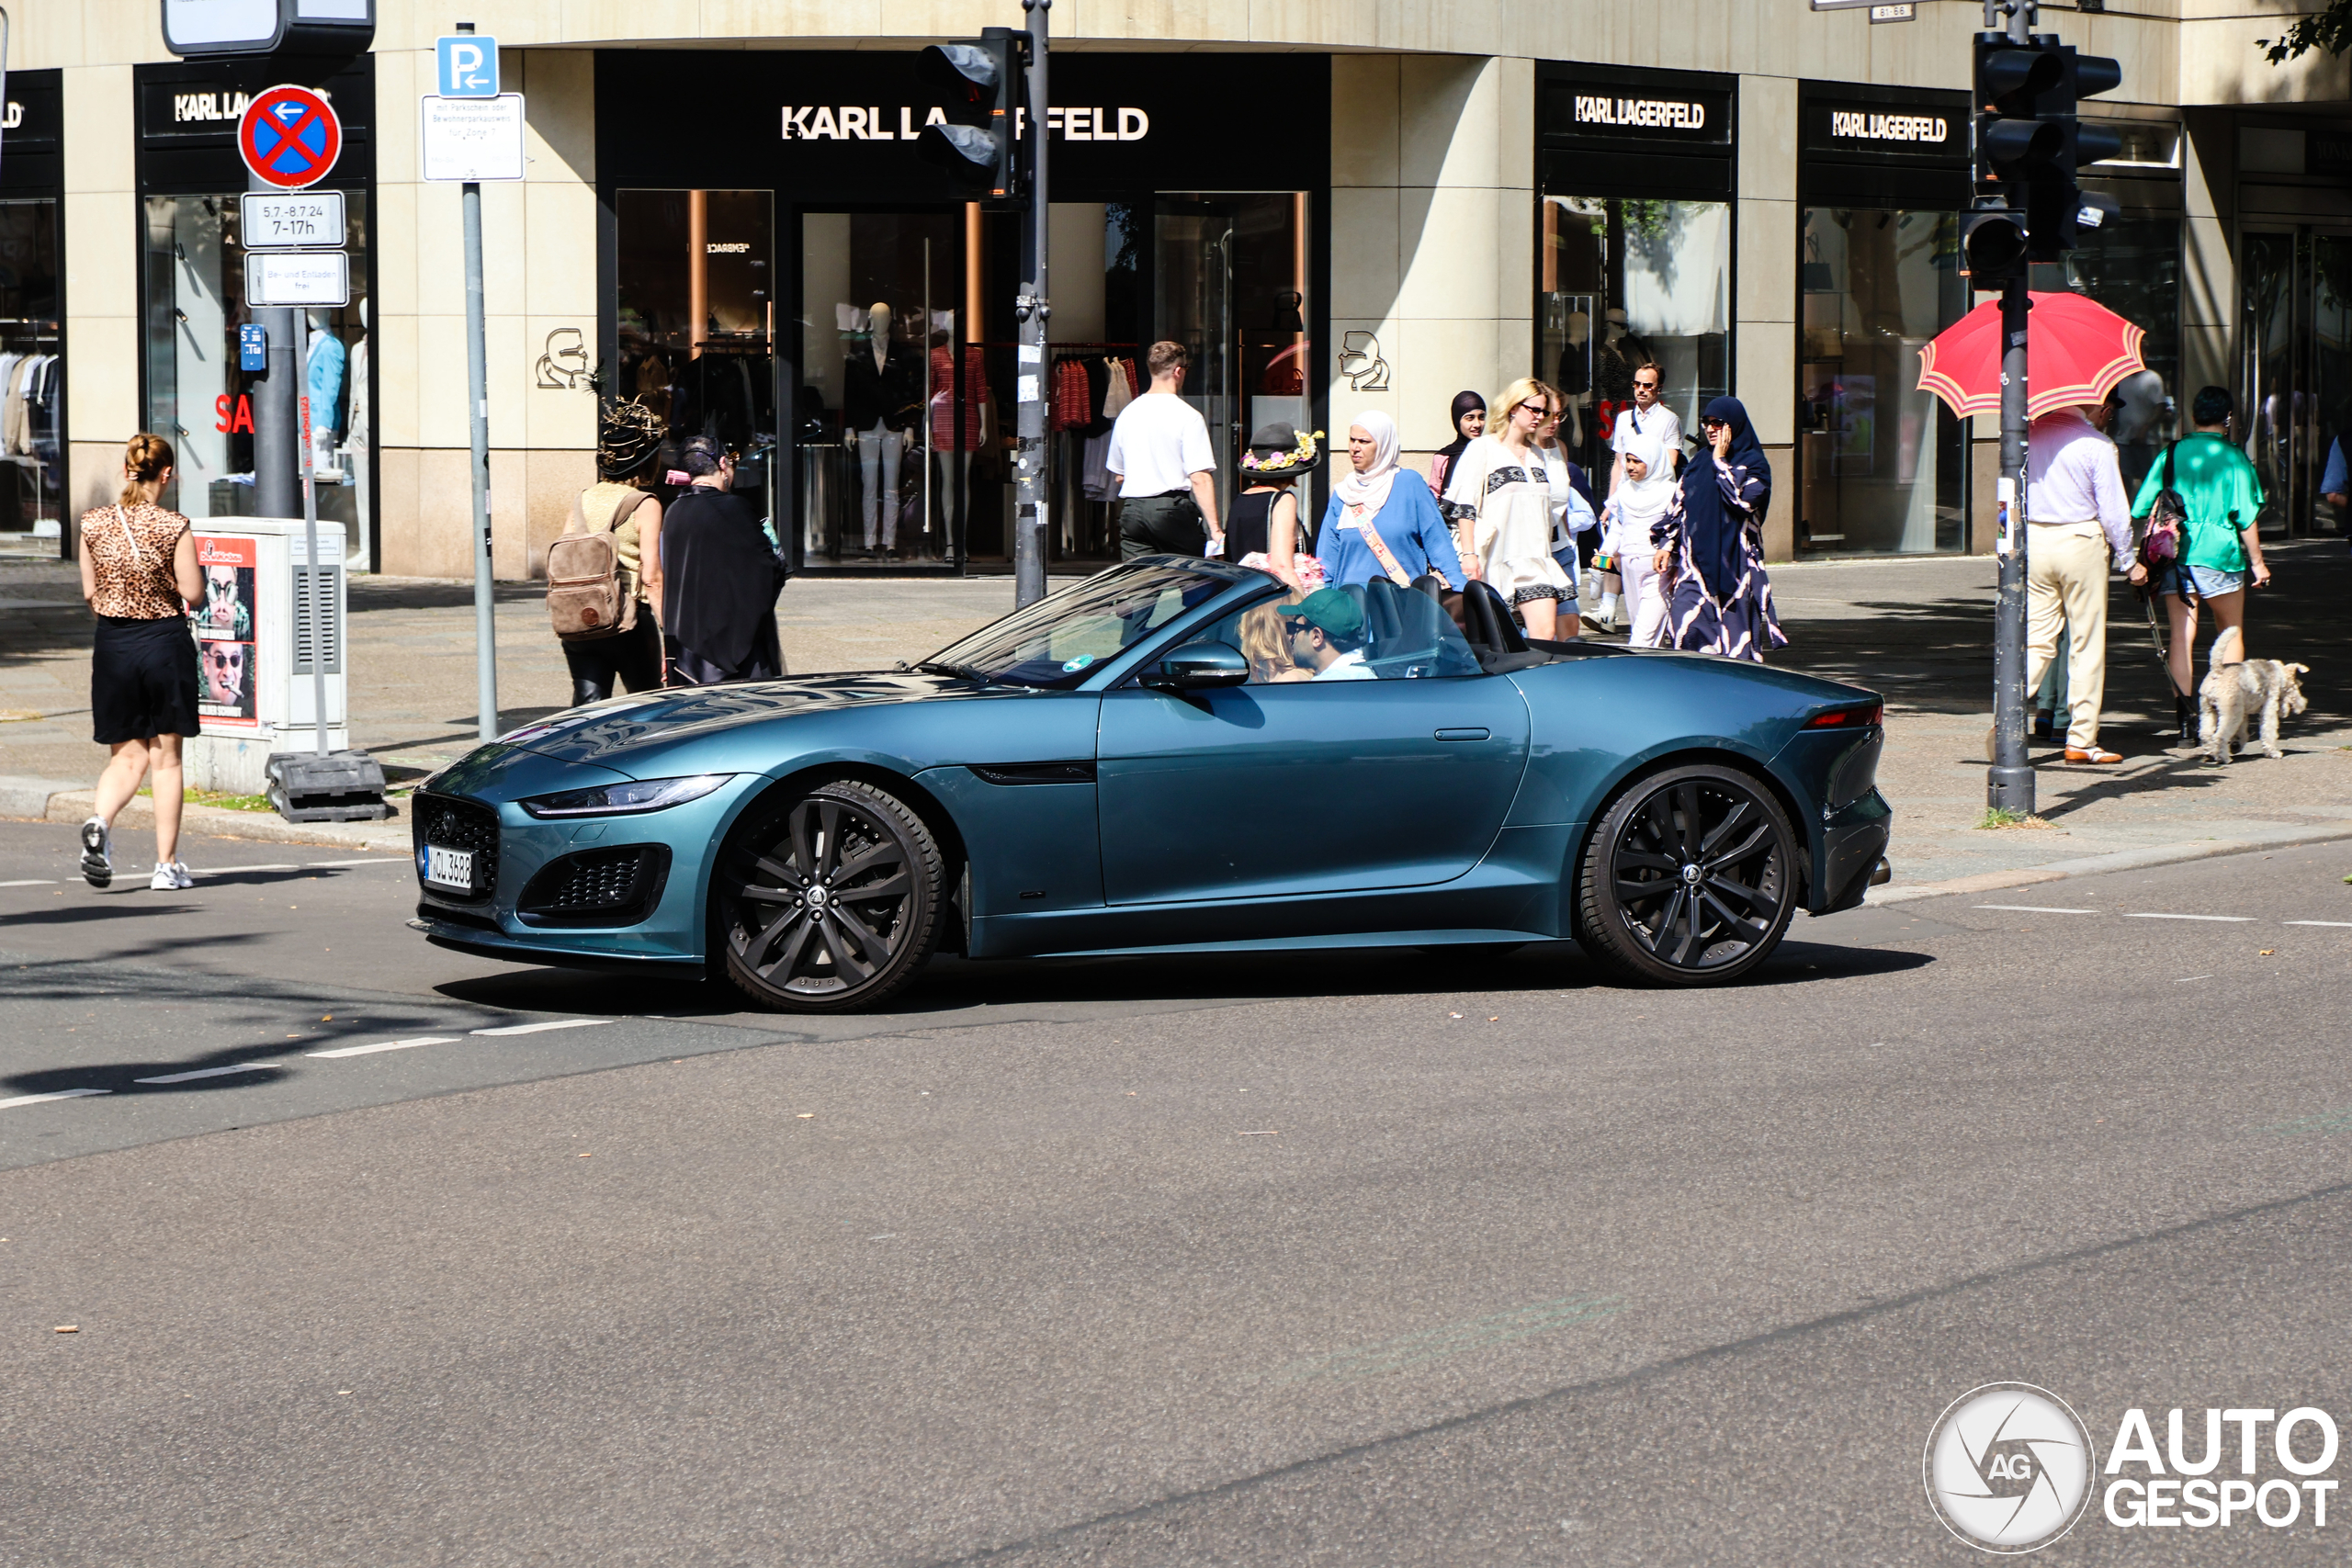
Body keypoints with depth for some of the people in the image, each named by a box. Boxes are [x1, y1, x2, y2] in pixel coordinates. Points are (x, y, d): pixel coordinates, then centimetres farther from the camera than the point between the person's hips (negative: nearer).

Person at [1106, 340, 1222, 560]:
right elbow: (1200, 478, -13)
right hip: (1173, 508, -5)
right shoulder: (1188, 417, -7)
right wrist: (1214, 528, -12)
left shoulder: (1127, 414, 10)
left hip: (1132, 509, 5)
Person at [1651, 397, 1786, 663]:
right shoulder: (1699, 461, 15)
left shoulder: (1753, 463, -1)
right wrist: (1667, 545, 7)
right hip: (1695, 562, 4)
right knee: (1686, 627, -9)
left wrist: (1721, 462, -9)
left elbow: (1742, 499, -17)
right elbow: (1678, 506, 17)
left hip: (1732, 564, -4)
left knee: (1734, 632, -3)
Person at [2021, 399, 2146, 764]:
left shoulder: (2029, 435, 3)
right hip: (2080, 542, -4)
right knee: (2086, 645, 5)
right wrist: (2129, 561, 1)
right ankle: (2081, 740, 8)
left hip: (2034, 540, 4)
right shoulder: (2095, 444, -11)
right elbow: (2113, 511, -9)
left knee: (2037, 640, 9)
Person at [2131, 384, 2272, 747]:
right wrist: (2257, 561, 3)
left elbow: (2142, 509, 6)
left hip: (2174, 555, 2)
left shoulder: (2170, 455, 5)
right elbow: (2246, 515, -5)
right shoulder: (2233, 458, -4)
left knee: (2181, 637, 1)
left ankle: (2185, 721, -5)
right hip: (2220, 555, -2)